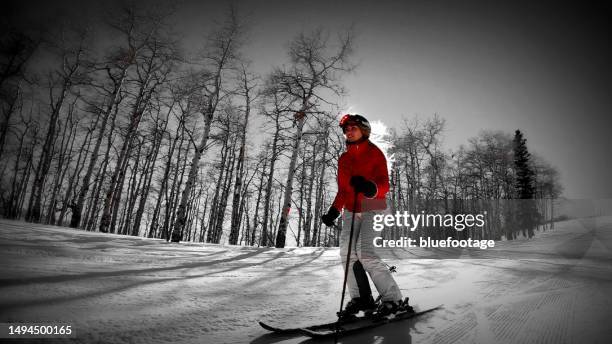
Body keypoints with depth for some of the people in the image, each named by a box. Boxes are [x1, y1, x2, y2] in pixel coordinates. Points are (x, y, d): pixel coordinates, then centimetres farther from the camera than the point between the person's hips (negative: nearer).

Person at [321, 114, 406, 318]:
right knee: (347, 253, -6)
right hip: (351, 211, 6)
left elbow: (384, 186, -11)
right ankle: (361, 298, 3)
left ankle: (392, 297, -5)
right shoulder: (343, 159, 16)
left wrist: (369, 187, -32)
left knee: (365, 252, -19)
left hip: (372, 208, -6)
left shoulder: (375, 153, -2)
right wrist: (334, 211, 10)